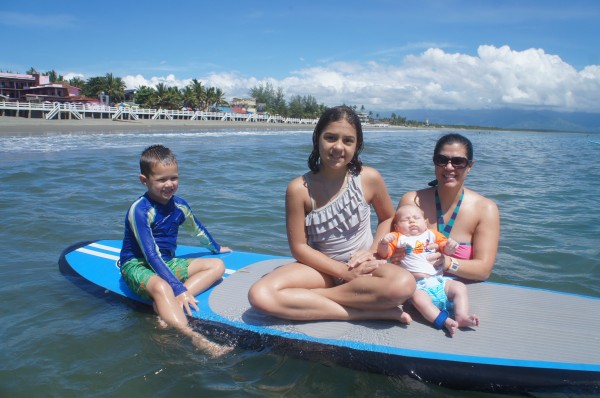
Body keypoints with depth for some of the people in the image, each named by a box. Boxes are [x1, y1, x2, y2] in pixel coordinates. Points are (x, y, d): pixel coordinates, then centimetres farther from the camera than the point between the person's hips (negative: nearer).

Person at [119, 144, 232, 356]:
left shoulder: (179, 205, 2)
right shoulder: (139, 210, -20)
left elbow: (198, 229, 24)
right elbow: (151, 255, -27)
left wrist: (216, 248, 38)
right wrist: (178, 287, -33)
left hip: (168, 263, 8)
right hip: (137, 265, -8)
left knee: (217, 265, -5)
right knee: (161, 287, -40)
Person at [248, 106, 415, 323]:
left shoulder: (369, 178, -8)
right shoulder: (299, 189, -12)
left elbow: (388, 218, 9)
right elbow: (299, 247, -9)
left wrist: (373, 251, -8)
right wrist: (344, 272, -16)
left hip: (363, 266, 0)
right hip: (322, 266, 0)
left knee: (404, 284, -33)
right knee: (260, 295, -27)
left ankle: (306, 297, -19)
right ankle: (367, 312, -24)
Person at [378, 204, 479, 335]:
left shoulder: (431, 234, 20)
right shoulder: (399, 238, 10)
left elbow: (446, 249, 15)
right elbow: (384, 253, 1)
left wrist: (450, 245, -10)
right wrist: (383, 242, -21)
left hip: (438, 280, 5)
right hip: (418, 285, -5)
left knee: (459, 287, -14)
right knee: (418, 297, -35)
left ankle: (461, 316, -21)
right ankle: (445, 321, -42)